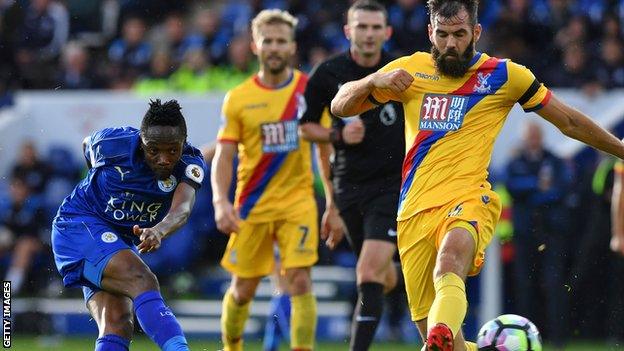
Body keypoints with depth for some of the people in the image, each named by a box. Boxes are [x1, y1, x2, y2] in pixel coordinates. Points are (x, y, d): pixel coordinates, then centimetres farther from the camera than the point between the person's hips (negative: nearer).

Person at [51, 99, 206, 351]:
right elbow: (87, 144, 7)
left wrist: (159, 230, -58)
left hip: (124, 240, 5)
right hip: (79, 225, -5)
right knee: (144, 282, -28)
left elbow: (182, 209, -35)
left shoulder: (191, 165, -16)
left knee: (117, 325, -9)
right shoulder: (110, 143, -19)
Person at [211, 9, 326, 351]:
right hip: (252, 207, 0)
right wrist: (221, 202, -19)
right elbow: (223, 157, -3)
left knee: (300, 281, -16)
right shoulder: (238, 98, -3)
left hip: (298, 202, 0)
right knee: (242, 290, 9)